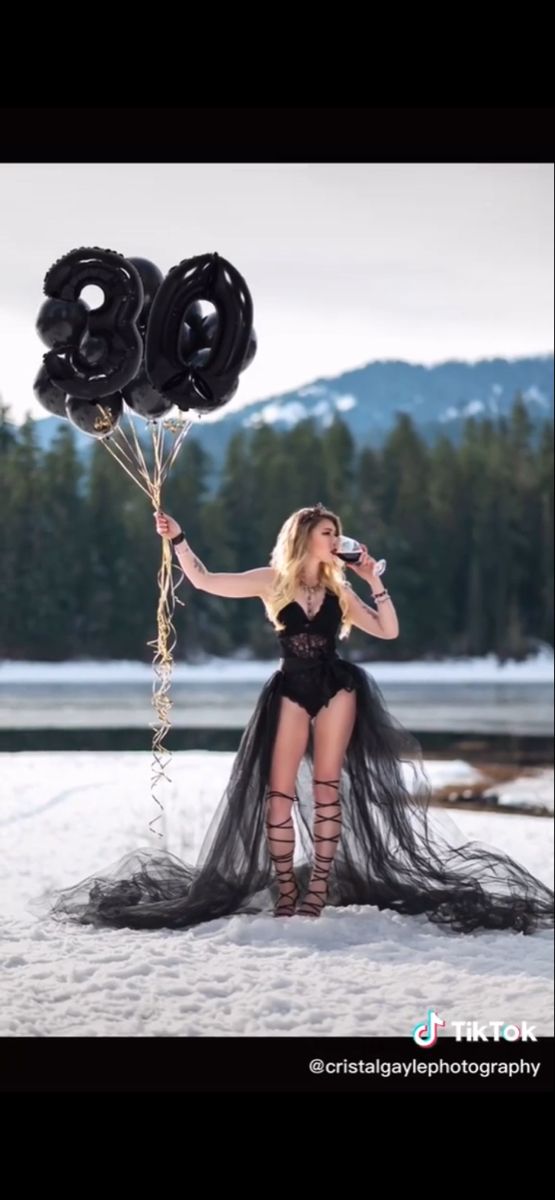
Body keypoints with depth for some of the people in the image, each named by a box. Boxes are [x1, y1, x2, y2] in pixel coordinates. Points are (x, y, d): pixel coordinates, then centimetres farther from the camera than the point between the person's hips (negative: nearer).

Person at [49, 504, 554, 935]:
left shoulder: (338, 590, 9)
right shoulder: (273, 580, 2)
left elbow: (389, 630, 7)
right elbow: (204, 580, -2)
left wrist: (373, 579, 0)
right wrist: (178, 540, -10)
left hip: (336, 688, 1)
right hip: (291, 691, -1)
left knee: (327, 785, 0)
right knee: (279, 790, -6)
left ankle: (318, 887, 3)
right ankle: (284, 890, 1)